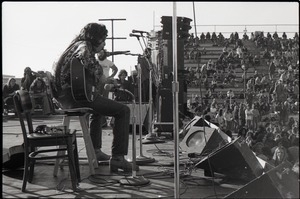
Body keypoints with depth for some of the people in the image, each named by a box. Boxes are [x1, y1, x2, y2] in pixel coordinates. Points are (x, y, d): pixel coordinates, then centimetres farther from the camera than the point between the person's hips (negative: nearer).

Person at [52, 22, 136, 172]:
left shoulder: (75, 45, 24)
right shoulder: (84, 46, -6)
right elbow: (86, 58, -29)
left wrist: (100, 82, 21)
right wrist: (100, 77, -12)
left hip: (64, 96, 11)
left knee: (98, 108, 38)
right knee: (123, 111, -9)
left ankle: (95, 150, 39)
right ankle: (117, 158, -12)